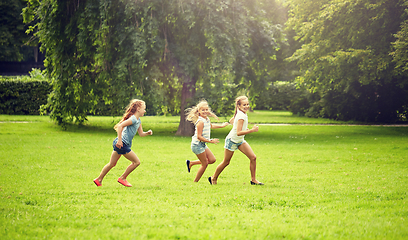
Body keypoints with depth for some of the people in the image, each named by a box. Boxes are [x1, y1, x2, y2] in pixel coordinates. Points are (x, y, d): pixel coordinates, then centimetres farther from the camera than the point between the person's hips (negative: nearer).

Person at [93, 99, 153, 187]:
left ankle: (99, 180, 22)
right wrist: (120, 140, -28)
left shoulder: (138, 120, 15)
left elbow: (141, 134, 22)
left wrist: (147, 133, 2)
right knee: (136, 162, -2)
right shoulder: (133, 119, -16)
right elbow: (120, 126, -25)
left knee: (112, 164, 16)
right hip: (122, 144, -10)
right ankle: (122, 178, 7)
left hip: (119, 144, 10)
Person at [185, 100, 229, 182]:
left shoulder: (207, 119, 7)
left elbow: (210, 126, 32)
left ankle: (191, 163, 17)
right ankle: (195, 181, 11)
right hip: (197, 145, -9)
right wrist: (211, 141, -28)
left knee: (212, 160, 10)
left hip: (203, 144, 9)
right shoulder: (201, 122, -22)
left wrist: (221, 126, 36)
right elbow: (199, 136, -25)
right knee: (204, 164, -2)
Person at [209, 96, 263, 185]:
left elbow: (231, 121, 18)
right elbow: (238, 133, -35)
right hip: (232, 141, -8)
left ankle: (253, 180, 3)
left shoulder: (239, 113, 0)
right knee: (226, 162, 6)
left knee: (253, 157, -5)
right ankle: (213, 178, 27)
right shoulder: (241, 116, -28)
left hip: (240, 141, 9)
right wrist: (252, 130, -39)